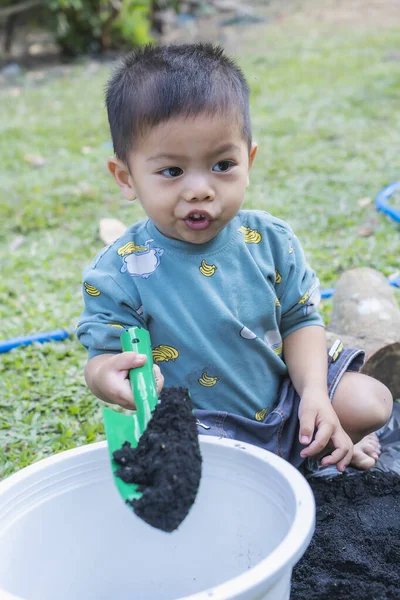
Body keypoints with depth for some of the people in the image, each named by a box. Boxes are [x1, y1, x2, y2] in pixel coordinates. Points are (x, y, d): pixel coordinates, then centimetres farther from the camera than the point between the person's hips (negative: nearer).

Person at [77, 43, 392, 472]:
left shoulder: (269, 240, -7)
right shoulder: (119, 273, -18)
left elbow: (300, 319, 2)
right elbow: (103, 356, -12)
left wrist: (315, 393, -13)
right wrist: (108, 373, -39)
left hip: (281, 399, 3)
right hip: (194, 430, -3)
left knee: (372, 402, -9)